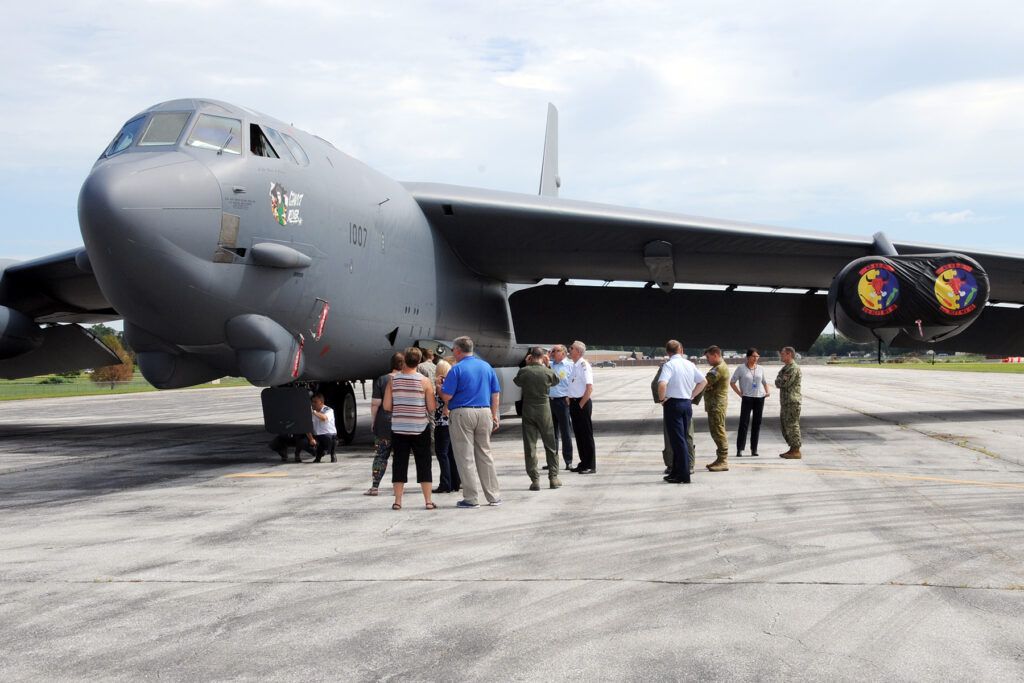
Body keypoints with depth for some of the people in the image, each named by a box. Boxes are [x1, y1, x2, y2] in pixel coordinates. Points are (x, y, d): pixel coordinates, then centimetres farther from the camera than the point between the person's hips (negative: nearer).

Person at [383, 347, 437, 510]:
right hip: (420, 429, -1)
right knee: (423, 464, 6)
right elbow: (432, 408, -8)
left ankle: (397, 501, 7)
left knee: (399, 463, 7)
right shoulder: (425, 381, -8)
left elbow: (386, 406, -2)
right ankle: (428, 501, 6)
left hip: (398, 428, 2)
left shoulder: (393, 380, -3)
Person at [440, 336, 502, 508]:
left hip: (462, 414, -5)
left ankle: (471, 498, 4)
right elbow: (496, 394, 10)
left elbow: (446, 397, -11)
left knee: (466, 457, 2)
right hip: (484, 412, 5)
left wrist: (439, 387, 9)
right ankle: (494, 496, 15)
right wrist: (494, 416, 17)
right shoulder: (486, 366, 9)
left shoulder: (457, 369, -7)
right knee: (485, 454, 13)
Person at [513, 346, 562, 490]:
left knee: (530, 446, 4)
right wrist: (546, 365, 14)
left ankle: (534, 480, 1)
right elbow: (556, 381, 11)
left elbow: (517, 382, 11)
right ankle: (553, 477, 12)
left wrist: (526, 365, 13)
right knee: (550, 445, 11)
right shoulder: (548, 372, -9)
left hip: (528, 411, 0)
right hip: (544, 410, 0)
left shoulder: (523, 371, -8)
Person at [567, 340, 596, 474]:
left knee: (586, 434, -3)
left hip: (582, 404, -9)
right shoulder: (574, 365, 13)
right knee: (578, 434, 14)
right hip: (574, 403, 9)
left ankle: (591, 466, 3)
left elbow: (589, 388, -20)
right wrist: (571, 401, 13)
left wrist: (581, 404, -17)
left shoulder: (584, 365, -15)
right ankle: (583, 463, 22)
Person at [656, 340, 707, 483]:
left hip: (673, 404, -6)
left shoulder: (669, 365, -13)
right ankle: (676, 472, 23)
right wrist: (692, 396, 16)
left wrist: (662, 398, -11)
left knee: (677, 440, -3)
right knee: (681, 439, 16)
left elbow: (662, 384, -27)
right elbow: (704, 381, 15)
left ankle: (684, 476, -3)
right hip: (687, 404, 6)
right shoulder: (690, 364, 7)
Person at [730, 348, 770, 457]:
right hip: (747, 398, -4)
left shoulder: (760, 369, 11)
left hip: (760, 398, 4)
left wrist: (768, 391, 6)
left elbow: (764, 382, 24)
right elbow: (732, 382, 3)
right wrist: (740, 394, -5)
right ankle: (739, 449, -6)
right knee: (744, 423, -8)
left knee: (757, 423, 4)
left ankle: (754, 449, 11)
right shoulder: (741, 369, 0)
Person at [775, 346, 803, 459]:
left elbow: (784, 383, -21)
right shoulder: (786, 367, 19)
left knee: (792, 425, -8)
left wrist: (778, 380, -2)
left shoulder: (794, 368, -14)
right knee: (785, 425, 13)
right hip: (785, 401, 10)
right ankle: (792, 449, 20)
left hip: (792, 401, -10)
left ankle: (796, 451, -4)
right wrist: (779, 381, -5)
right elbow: (778, 383, 17)